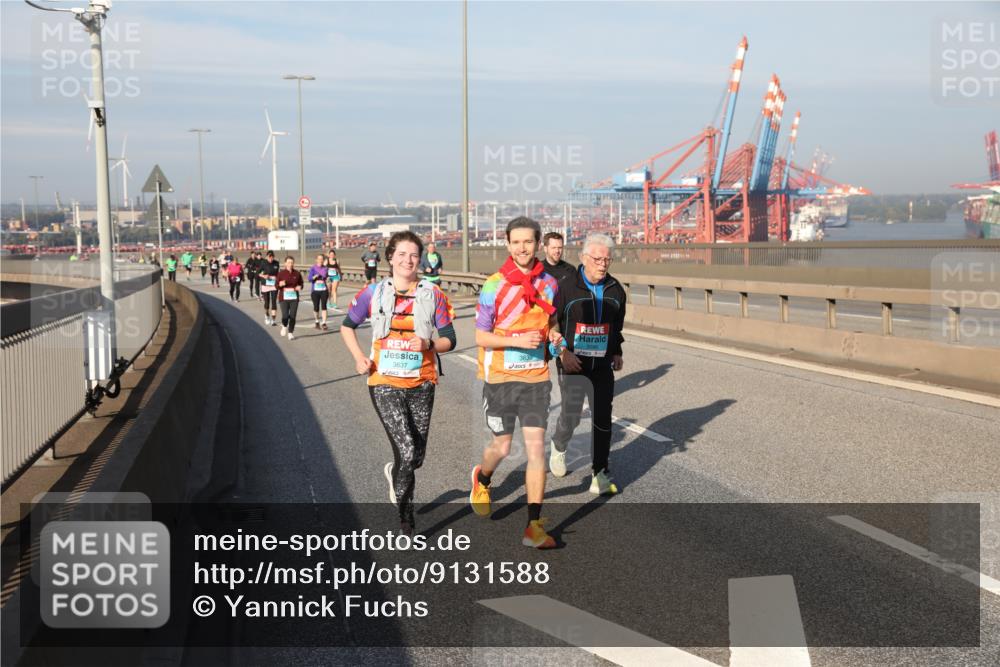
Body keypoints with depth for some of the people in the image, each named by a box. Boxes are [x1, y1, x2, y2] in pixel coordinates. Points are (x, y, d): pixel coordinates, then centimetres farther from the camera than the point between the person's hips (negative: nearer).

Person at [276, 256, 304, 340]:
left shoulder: (297, 274, 3)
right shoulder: (281, 273, -1)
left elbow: (301, 284, 14)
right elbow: (277, 286, 2)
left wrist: (299, 287, -8)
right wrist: (280, 285, -20)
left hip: (294, 297, 2)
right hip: (284, 298, -2)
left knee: (292, 316, -1)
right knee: (285, 316, -10)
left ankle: (291, 333, 15)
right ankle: (284, 326, 24)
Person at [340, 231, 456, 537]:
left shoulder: (433, 294, 0)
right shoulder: (374, 293, 1)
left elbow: (449, 339, 1)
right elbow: (347, 326, 14)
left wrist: (428, 344, -20)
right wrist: (359, 357, -2)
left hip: (421, 384, 2)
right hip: (385, 384, -2)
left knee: (417, 457, 9)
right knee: (407, 452, -14)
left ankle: (395, 472, 47)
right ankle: (405, 517, 7)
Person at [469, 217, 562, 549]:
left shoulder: (549, 283, 3)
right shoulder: (494, 285, -9)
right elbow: (481, 337, -7)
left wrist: (553, 335, -4)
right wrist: (518, 340, -21)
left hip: (536, 377, 2)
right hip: (500, 377, -2)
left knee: (536, 447, -5)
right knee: (502, 447, 9)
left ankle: (534, 525, 0)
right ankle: (482, 479, 45)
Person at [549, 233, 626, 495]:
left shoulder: (616, 290, 4)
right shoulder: (566, 288, -9)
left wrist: (617, 353, 20)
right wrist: (563, 352, -15)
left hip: (603, 365, 3)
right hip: (572, 364, -3)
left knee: (603, 418, 0)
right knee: (571, 415, -1)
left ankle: (600, 473, 9)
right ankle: (559, 447, 33)